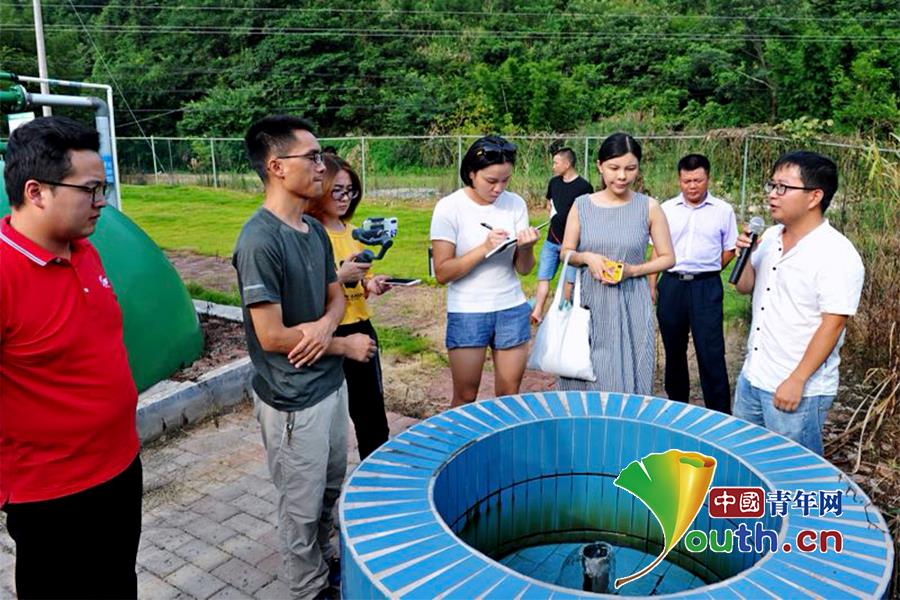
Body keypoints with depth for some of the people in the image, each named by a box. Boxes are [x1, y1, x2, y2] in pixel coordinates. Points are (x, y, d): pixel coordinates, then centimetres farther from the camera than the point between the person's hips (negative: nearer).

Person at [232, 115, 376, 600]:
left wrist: (325, 324, -13)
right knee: (302, 506, 12)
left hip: (330, 383, 8)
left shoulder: (315, 231, 3)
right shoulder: (259, 241, -22)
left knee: (330, 489, 24)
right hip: (293, 400, -8)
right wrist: (346, 345, -11)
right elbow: (271, 336, -23)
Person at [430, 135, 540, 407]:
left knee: (509, 395, 11)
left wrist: (526, 248, -20)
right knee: (465, 398, 7)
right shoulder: (449, 208, -10)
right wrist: (484, 248, -23)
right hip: (467, 313, -3)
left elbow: (523, 269, 1)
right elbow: (442, 272, -13)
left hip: (512, 310, 3)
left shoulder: (515, 204, 0)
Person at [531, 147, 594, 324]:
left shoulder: (584, 187, -12)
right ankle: (537, 312, 11)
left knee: (571, 280, 4)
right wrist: (554, 214, 10)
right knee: (543, 277, 6)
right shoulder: (554, 182, 6)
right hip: (552, 240, 6)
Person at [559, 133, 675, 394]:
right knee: (583, 381, 7)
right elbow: (566, 252, 8)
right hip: (590, 303, 1)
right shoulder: (582, 205, 1)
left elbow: (667, 257, 4)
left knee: (626, 380, 3)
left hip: (631, 306, -1)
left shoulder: (649, 207, -2)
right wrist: (586, 257, -13)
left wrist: (632, 270, -12)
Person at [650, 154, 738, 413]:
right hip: (671, 284, 3)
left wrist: (707, 271, 2)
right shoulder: (666, 209, 7)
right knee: (674, 350, 13)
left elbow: (729, 250, 8)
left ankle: (720, 413, 4)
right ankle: (676, 404, 28)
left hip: (706, 287, -2)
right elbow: (657, 250, 9)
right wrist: (651, 285, 4)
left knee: (711, 353, -5)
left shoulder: (723, 210, 2)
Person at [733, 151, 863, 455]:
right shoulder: (770, 237, 5)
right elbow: (745, 287, 15)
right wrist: (745, 255, -5)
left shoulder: (838, 254, -18)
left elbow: (832, 325, -20)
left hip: (799, 390, -7)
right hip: (751, 377, 7)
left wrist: (797, 381, -20)